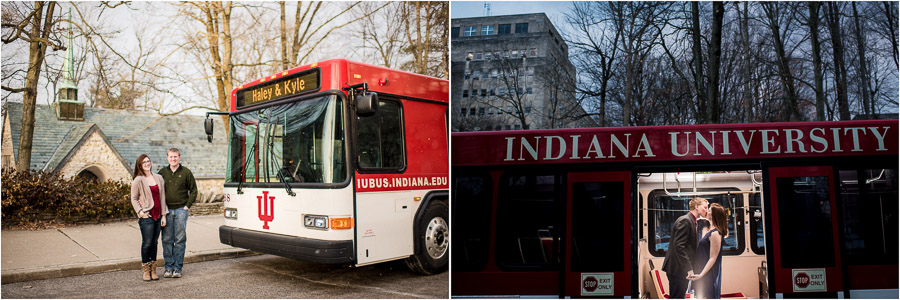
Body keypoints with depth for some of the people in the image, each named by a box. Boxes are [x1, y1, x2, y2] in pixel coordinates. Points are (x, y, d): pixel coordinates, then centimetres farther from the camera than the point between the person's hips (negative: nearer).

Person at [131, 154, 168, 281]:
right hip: (146, 216, -4)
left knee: (154, 243, 8)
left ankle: (153, 270, 16)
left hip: (158, 216, 4)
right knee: (147, 243, -4)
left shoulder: (159, 178, 10)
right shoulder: (138, 180, -2)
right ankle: (146, 271, 8)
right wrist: (140, 211, -11)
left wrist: (164, 215, 7)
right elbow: (134, 199, 2)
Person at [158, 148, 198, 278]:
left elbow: (193, 190, 6)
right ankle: (168, 267, 11)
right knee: (167, 239, 3)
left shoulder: (186, 172, 2)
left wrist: (188, 205, -3)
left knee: (180, 239, 0)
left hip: (181, 210, -2)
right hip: (166, 210, 2)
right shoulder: (162, 172, 7)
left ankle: (177, 268, 7)